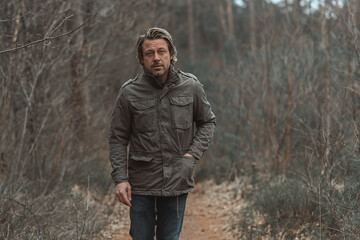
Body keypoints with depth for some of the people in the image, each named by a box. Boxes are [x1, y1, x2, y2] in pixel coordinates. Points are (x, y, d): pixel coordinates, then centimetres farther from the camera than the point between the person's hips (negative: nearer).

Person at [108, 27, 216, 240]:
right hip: (141, 184, -1)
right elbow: (118, 139, 2)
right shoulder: (130, 93, -4)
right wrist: (120, 178, -7)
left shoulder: (191, 87, -1)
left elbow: (208, 122, 12)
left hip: (177, 182, 1)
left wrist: (193, 154, -3)